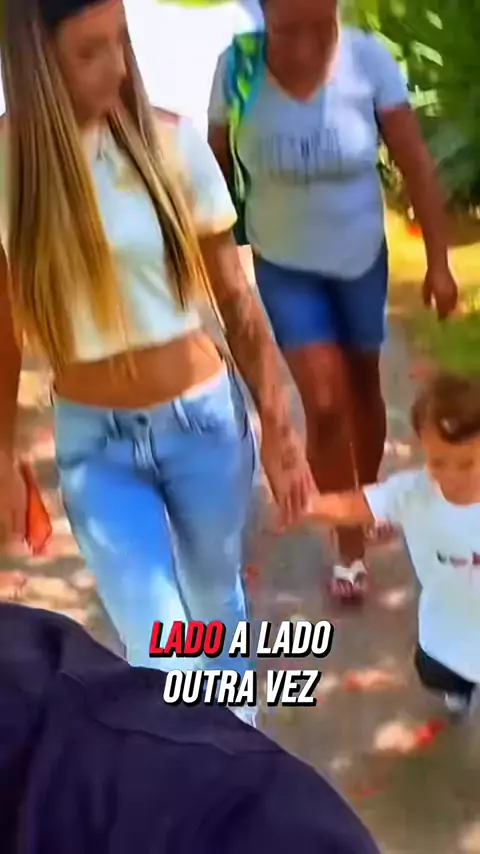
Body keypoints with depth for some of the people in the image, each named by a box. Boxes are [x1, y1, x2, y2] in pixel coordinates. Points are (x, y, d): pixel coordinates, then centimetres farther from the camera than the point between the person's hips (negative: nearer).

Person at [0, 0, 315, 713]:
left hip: (202, 418, 1)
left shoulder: (171, 145, -12)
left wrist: (277, 425, -6)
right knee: (157, 649, -1)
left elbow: (235, 299, -4)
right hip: (91, 441, 0)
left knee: (216, 603, 21)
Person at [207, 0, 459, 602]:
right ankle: (350, 546, 13)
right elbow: (216, 171, -7)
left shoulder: (368, 60, -21)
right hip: (284, 266, -1)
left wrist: (438, 263, -10)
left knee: (362, 387, 18)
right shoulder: (238, 67, -20)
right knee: (325, 403, -6)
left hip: (361, 257, 1)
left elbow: (416, 166, -13)